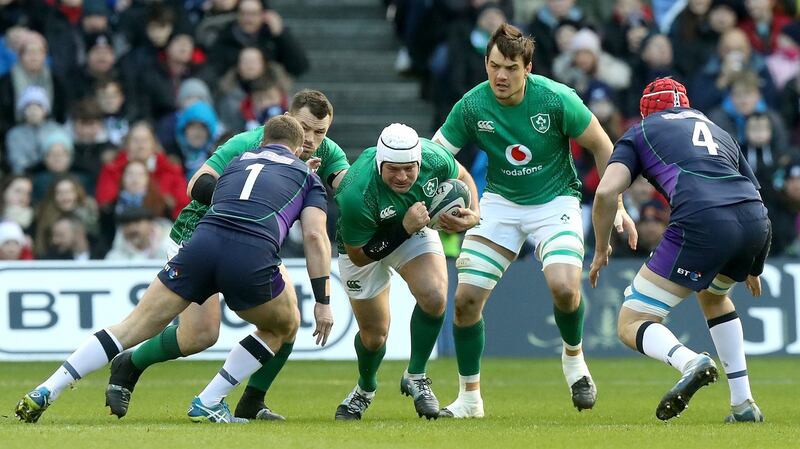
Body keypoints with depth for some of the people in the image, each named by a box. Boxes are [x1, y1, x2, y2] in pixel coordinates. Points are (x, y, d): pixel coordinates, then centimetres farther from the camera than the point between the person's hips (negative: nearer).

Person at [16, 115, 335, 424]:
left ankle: (44, 393, 0)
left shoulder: (237, 162, 33)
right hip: (253, 257, -3)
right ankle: (209, 403, 16)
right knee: (281, 328, 26)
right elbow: (315, 235, 10)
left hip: (202, 245, 3)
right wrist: (323, 301, 9)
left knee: (136, 326, 8)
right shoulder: (307, 176, 23)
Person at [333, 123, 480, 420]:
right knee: (374, 334, 4)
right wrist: (405, 227, -39)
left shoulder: (434, 158, -29)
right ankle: (365, 390, 40)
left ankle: (415, 377, -2)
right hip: (363, 245, -3)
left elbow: (462, 177, -4)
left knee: (434, 297, -25)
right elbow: (359, 255, -29)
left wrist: (473, 214, -23)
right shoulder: (356, 195, -41)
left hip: (416, 230, 3)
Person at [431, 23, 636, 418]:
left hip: (555, 200, -2)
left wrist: (616, 207, -7)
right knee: (466, 297, -9)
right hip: (500, 202, 3)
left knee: (564, 286, -26)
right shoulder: (472, 105, -14)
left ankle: (573, 358, 6)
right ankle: (469, 397, 9)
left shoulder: (556, 98, -20)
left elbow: (601, 146, -8)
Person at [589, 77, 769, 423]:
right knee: (714, 296, 37)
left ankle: (689, 361, -29)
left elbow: (606, 192, 6)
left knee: (631, 326, 3)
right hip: (757, 221, 5)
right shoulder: (718, 131, 34)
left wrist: (601, 250, 19)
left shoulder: (639, 133, 22)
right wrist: (751, 267, 46)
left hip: (702, 222, -5)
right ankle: (744, 404, 28)